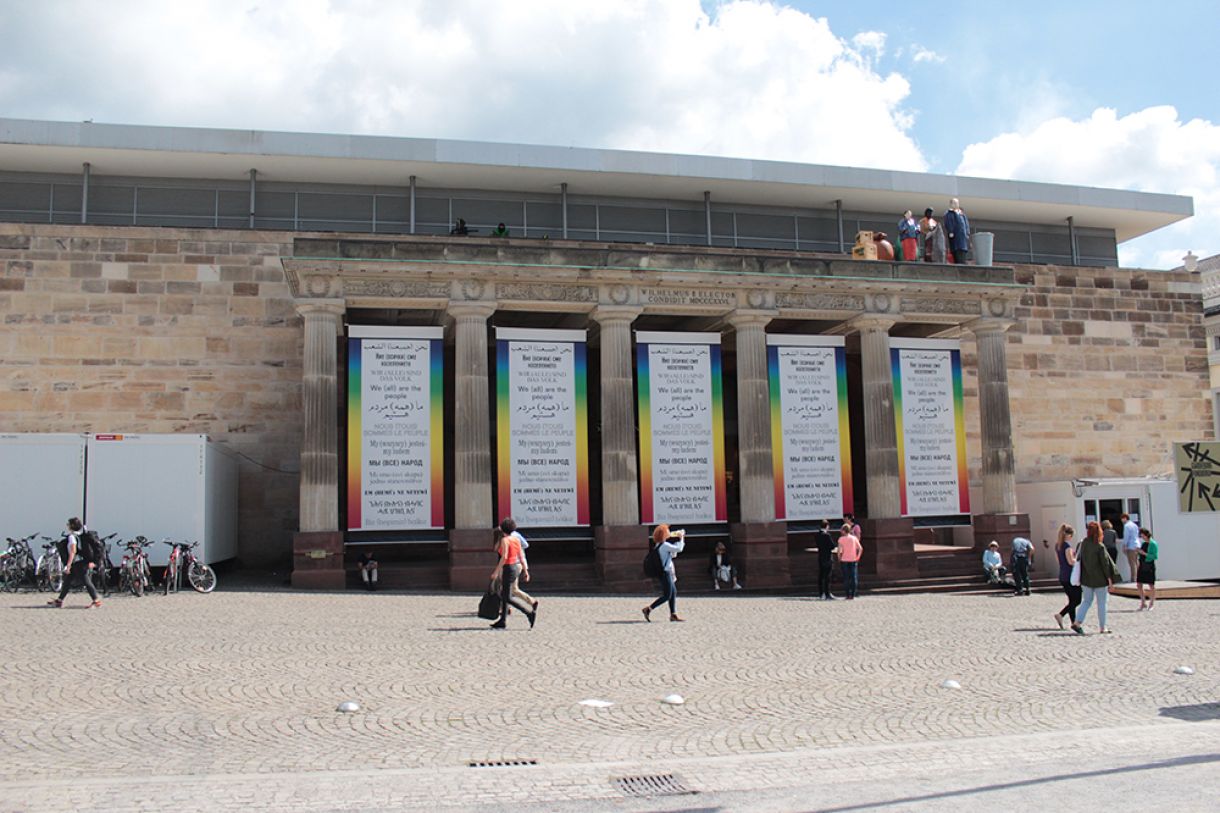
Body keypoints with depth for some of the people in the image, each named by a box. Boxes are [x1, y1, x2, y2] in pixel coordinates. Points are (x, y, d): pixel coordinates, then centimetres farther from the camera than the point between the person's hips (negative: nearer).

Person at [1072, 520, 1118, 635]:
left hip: (1086, 579, 4)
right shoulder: (1100, 547, -16)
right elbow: (1105, 563, -13)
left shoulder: (1083, 544, -2)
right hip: (1100, 579, -4)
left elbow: (1078, 559, 4)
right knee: (1101, 603, 10)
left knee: (1086, 601, 12)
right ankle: (1102, 627, 17)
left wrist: (1080, 579, 13)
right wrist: (1109, 578, -3)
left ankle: (1078, 622, -5)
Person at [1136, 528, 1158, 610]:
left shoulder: (1153, 544, -9)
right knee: (1139, 585, 5)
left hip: (1149, 566, -7)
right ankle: (1142, 604, 16)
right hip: (1142, 565, 7)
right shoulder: (1143, 543, 11)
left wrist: (1144, 553, -19)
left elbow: (1155, 556, -15)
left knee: (1151, 585, 3)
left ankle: (1151, 604, 13)